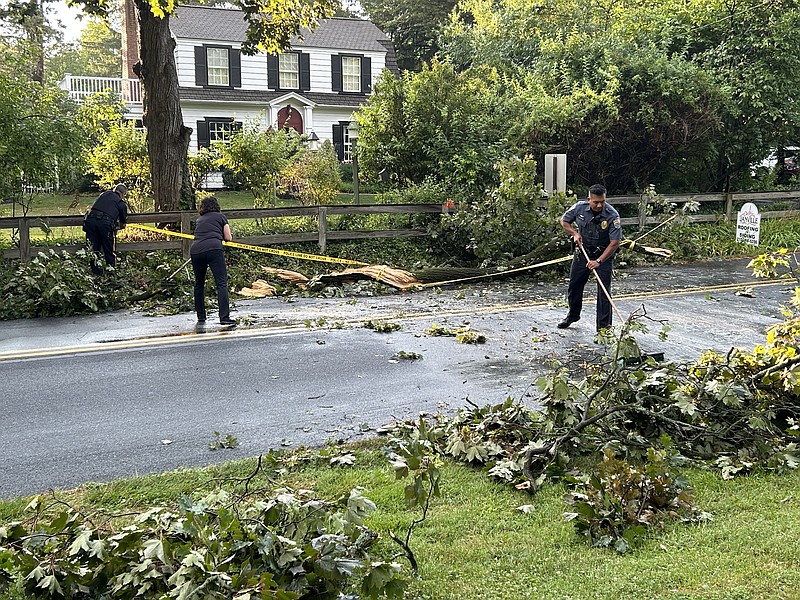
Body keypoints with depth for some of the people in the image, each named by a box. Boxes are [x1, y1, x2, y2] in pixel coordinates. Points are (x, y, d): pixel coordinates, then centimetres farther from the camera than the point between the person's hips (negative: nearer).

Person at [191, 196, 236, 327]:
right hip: (213, 248, -4)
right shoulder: (220, 216, 20)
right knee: (221, 283, -6)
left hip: (195, 250, 4)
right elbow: (228, 238, 16)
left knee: (199, 284, 18)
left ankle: (201, 318, 22)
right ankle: (224, 317, -16)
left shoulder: (199, 220, 30)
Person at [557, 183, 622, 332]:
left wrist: (598, 261, -30)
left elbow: (615, 243, -24)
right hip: (582, 252, 4)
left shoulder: (612, 216, -24)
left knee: (604, 291, -7)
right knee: (574, 286, 14)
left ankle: (603, 327, -1)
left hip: (604, 254, -4)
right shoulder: (579, 207, -14)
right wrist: (574, 233, -13)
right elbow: (564, 221, 5)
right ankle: (572, 315, 37)